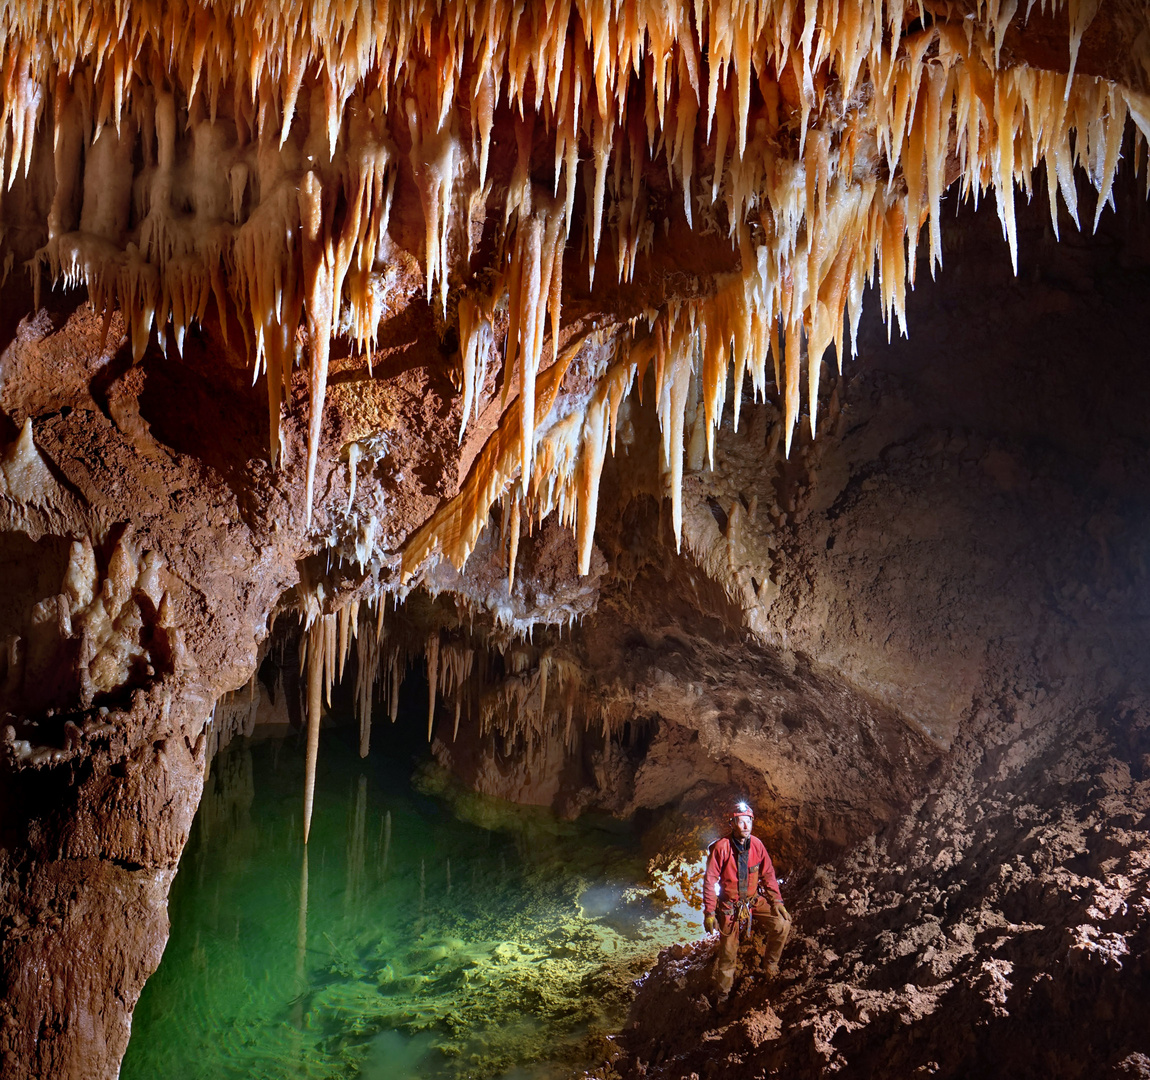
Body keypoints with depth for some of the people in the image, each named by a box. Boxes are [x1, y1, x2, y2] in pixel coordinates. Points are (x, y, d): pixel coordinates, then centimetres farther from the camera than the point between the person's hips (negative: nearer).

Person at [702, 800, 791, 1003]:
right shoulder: (721, 847, -20)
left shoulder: (757, 845, -9)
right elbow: (709, 881, -15)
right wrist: (709, 912, -15)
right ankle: (723, 994, 26)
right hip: (730, 904, -3)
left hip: (755, 899, 3)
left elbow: (768, 874, 2)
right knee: (728, 951, 3)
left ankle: (769, 961, 12)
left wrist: (777, 901, -5)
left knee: (782, 925, -16)